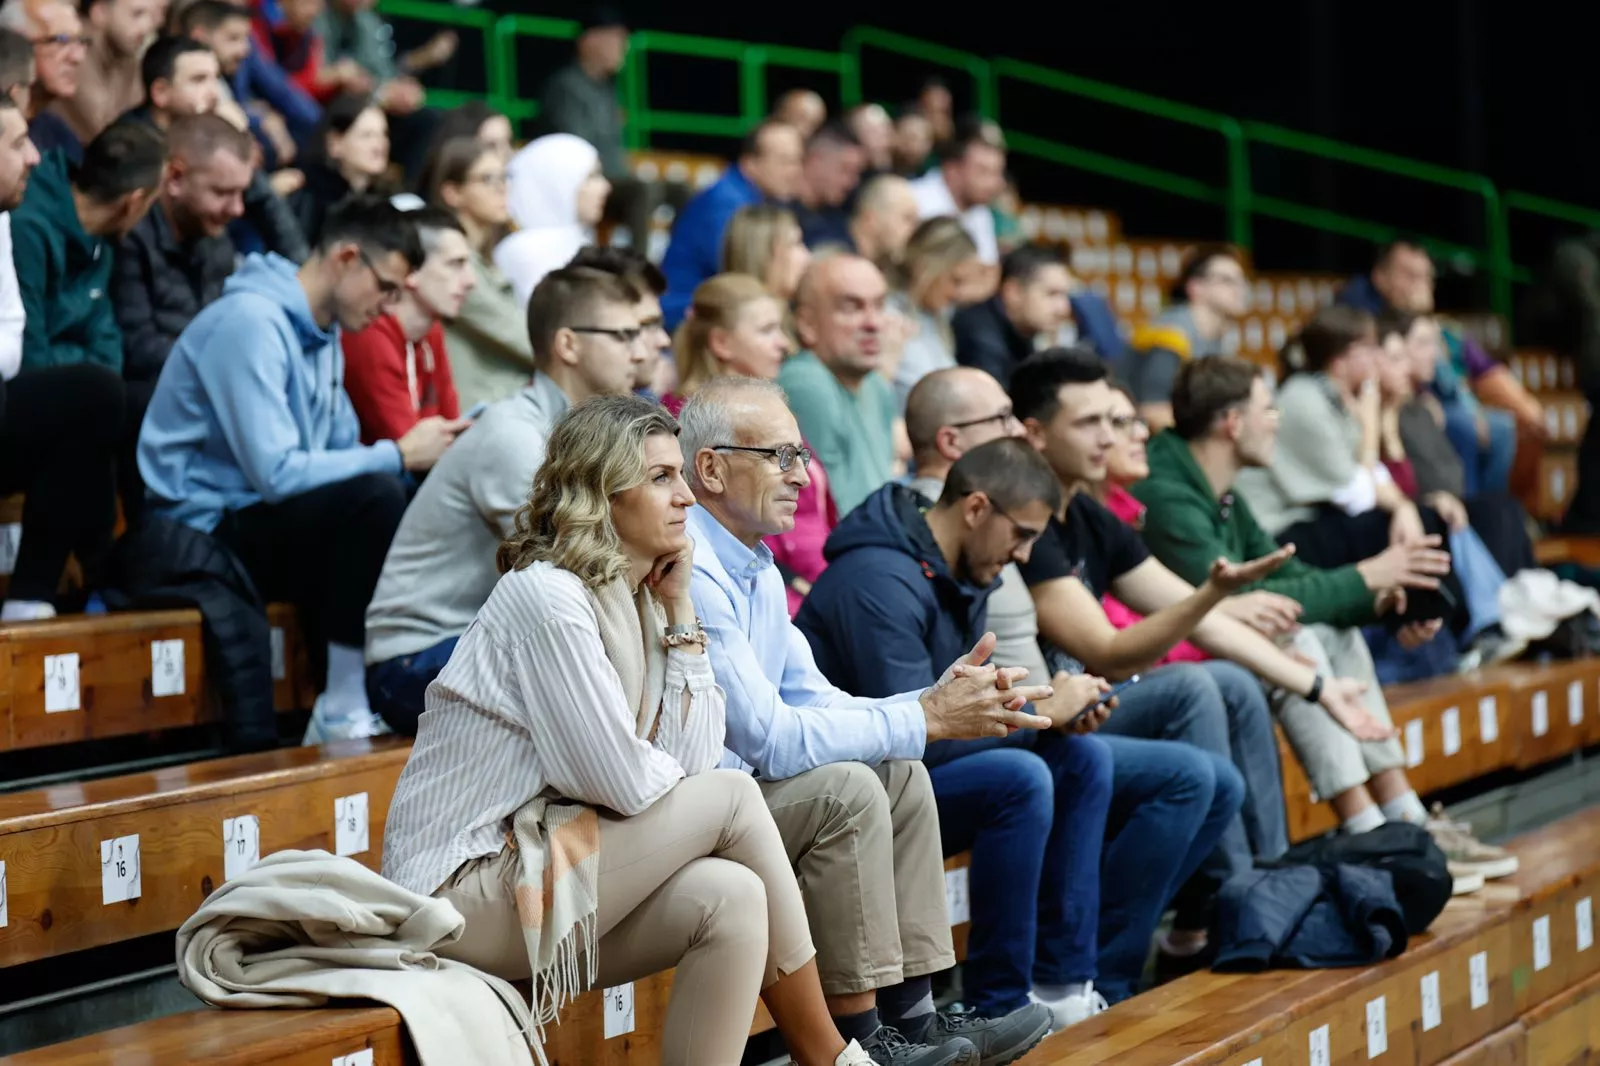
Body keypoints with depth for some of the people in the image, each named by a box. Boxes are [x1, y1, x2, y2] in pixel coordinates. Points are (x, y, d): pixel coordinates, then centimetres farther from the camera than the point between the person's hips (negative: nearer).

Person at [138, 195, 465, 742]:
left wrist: (421, 454, -3)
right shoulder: (251, 323, -18)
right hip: (205, 533, -9)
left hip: (258, 528, 9)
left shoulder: (322, 333, 12)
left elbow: (343, 456, 15)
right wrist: (398, 455, -18)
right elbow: (275, 473, -25)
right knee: (376, 497, -29)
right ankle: (341, 711, -23)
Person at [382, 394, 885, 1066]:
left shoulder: (635, 602, 11)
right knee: (731, 799, -12)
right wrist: (701, 785, 4)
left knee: (731, 899, -15)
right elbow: (624, 783, -18)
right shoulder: (546, 596, -16)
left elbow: (691, 761, 3)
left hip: (535, 868, 8)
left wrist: (678, 613, 2)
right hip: (465, 892, -8)